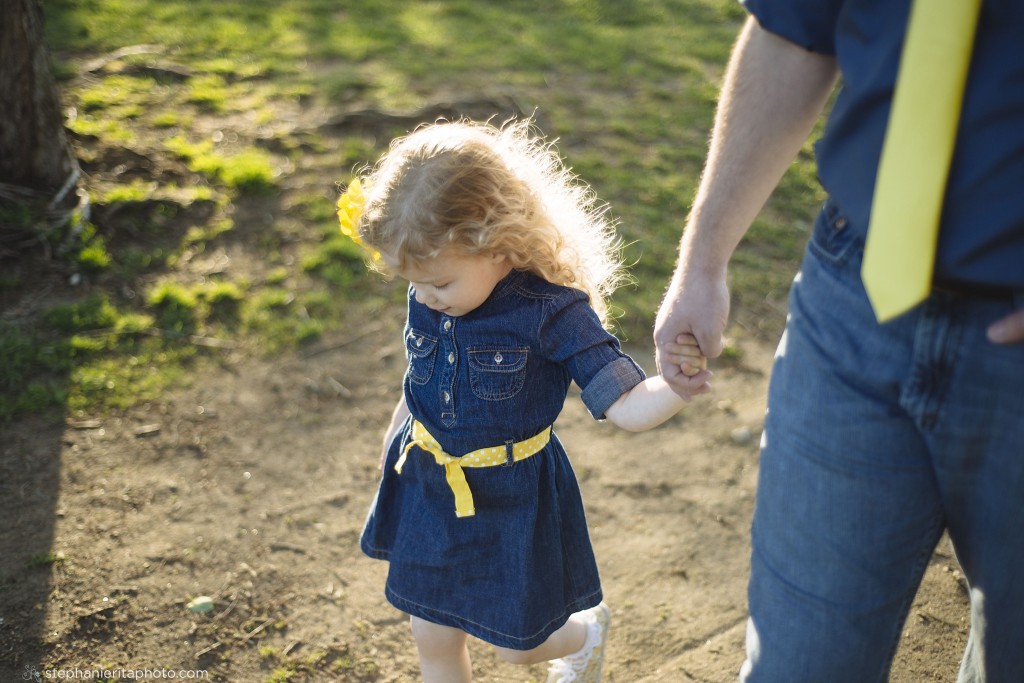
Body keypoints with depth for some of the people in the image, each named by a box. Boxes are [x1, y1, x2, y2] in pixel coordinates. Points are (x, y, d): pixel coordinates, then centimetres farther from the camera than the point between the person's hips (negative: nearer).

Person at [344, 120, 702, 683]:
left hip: (512, 498, -4)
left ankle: (586, 631, 52)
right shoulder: (428, 301, -10)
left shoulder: (551, 313, -26)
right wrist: (398, 434, 25)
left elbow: (629, 408, -29)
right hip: (428, 488, 5)